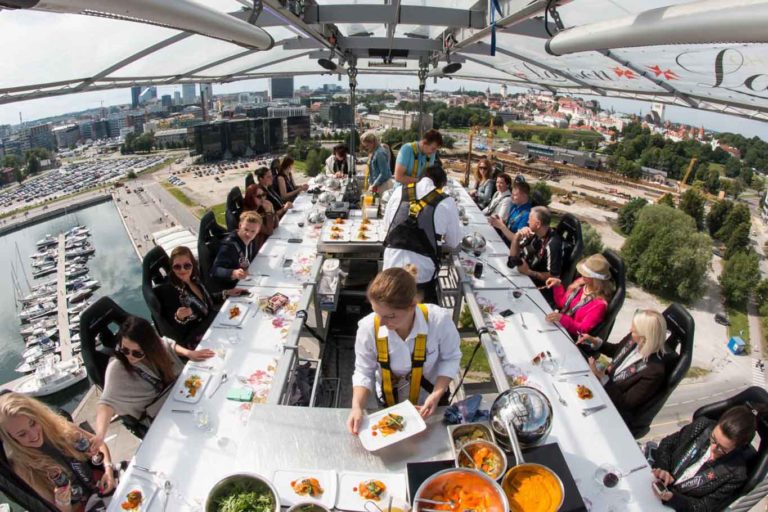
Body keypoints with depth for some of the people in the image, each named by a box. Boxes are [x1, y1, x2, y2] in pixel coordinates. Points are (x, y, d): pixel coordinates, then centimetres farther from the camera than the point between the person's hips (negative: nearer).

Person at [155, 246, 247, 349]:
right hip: (199, 342, -7)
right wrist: (179, 317, -36)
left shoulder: (194, 278, 1)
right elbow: (179, 332, -16)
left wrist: (227, 293, 8)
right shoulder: (169, 290, -17)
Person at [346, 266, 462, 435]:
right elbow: (363, 372, -14)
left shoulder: (439, 321, -32)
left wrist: (437, 395, -24)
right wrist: (357, 407, -29)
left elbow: (450, 358, -13)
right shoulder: (368, 327, -29)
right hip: (389, 404, 0)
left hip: (429, 401, 0)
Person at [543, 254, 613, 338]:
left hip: (569, 337, -7)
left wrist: (562, 318, -37)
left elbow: (583, 329, -22)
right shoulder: (581, 283, 1)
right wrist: (558, 286, -2)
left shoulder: (599, 304, -19)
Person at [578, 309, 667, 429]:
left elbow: (626, 403, -23)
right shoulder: (633, 339, -11)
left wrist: (601, 376, -27)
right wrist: (595, 341, -3)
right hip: (603, 387, 7)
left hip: (617, 413, -7)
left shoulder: (655, 371, -29)